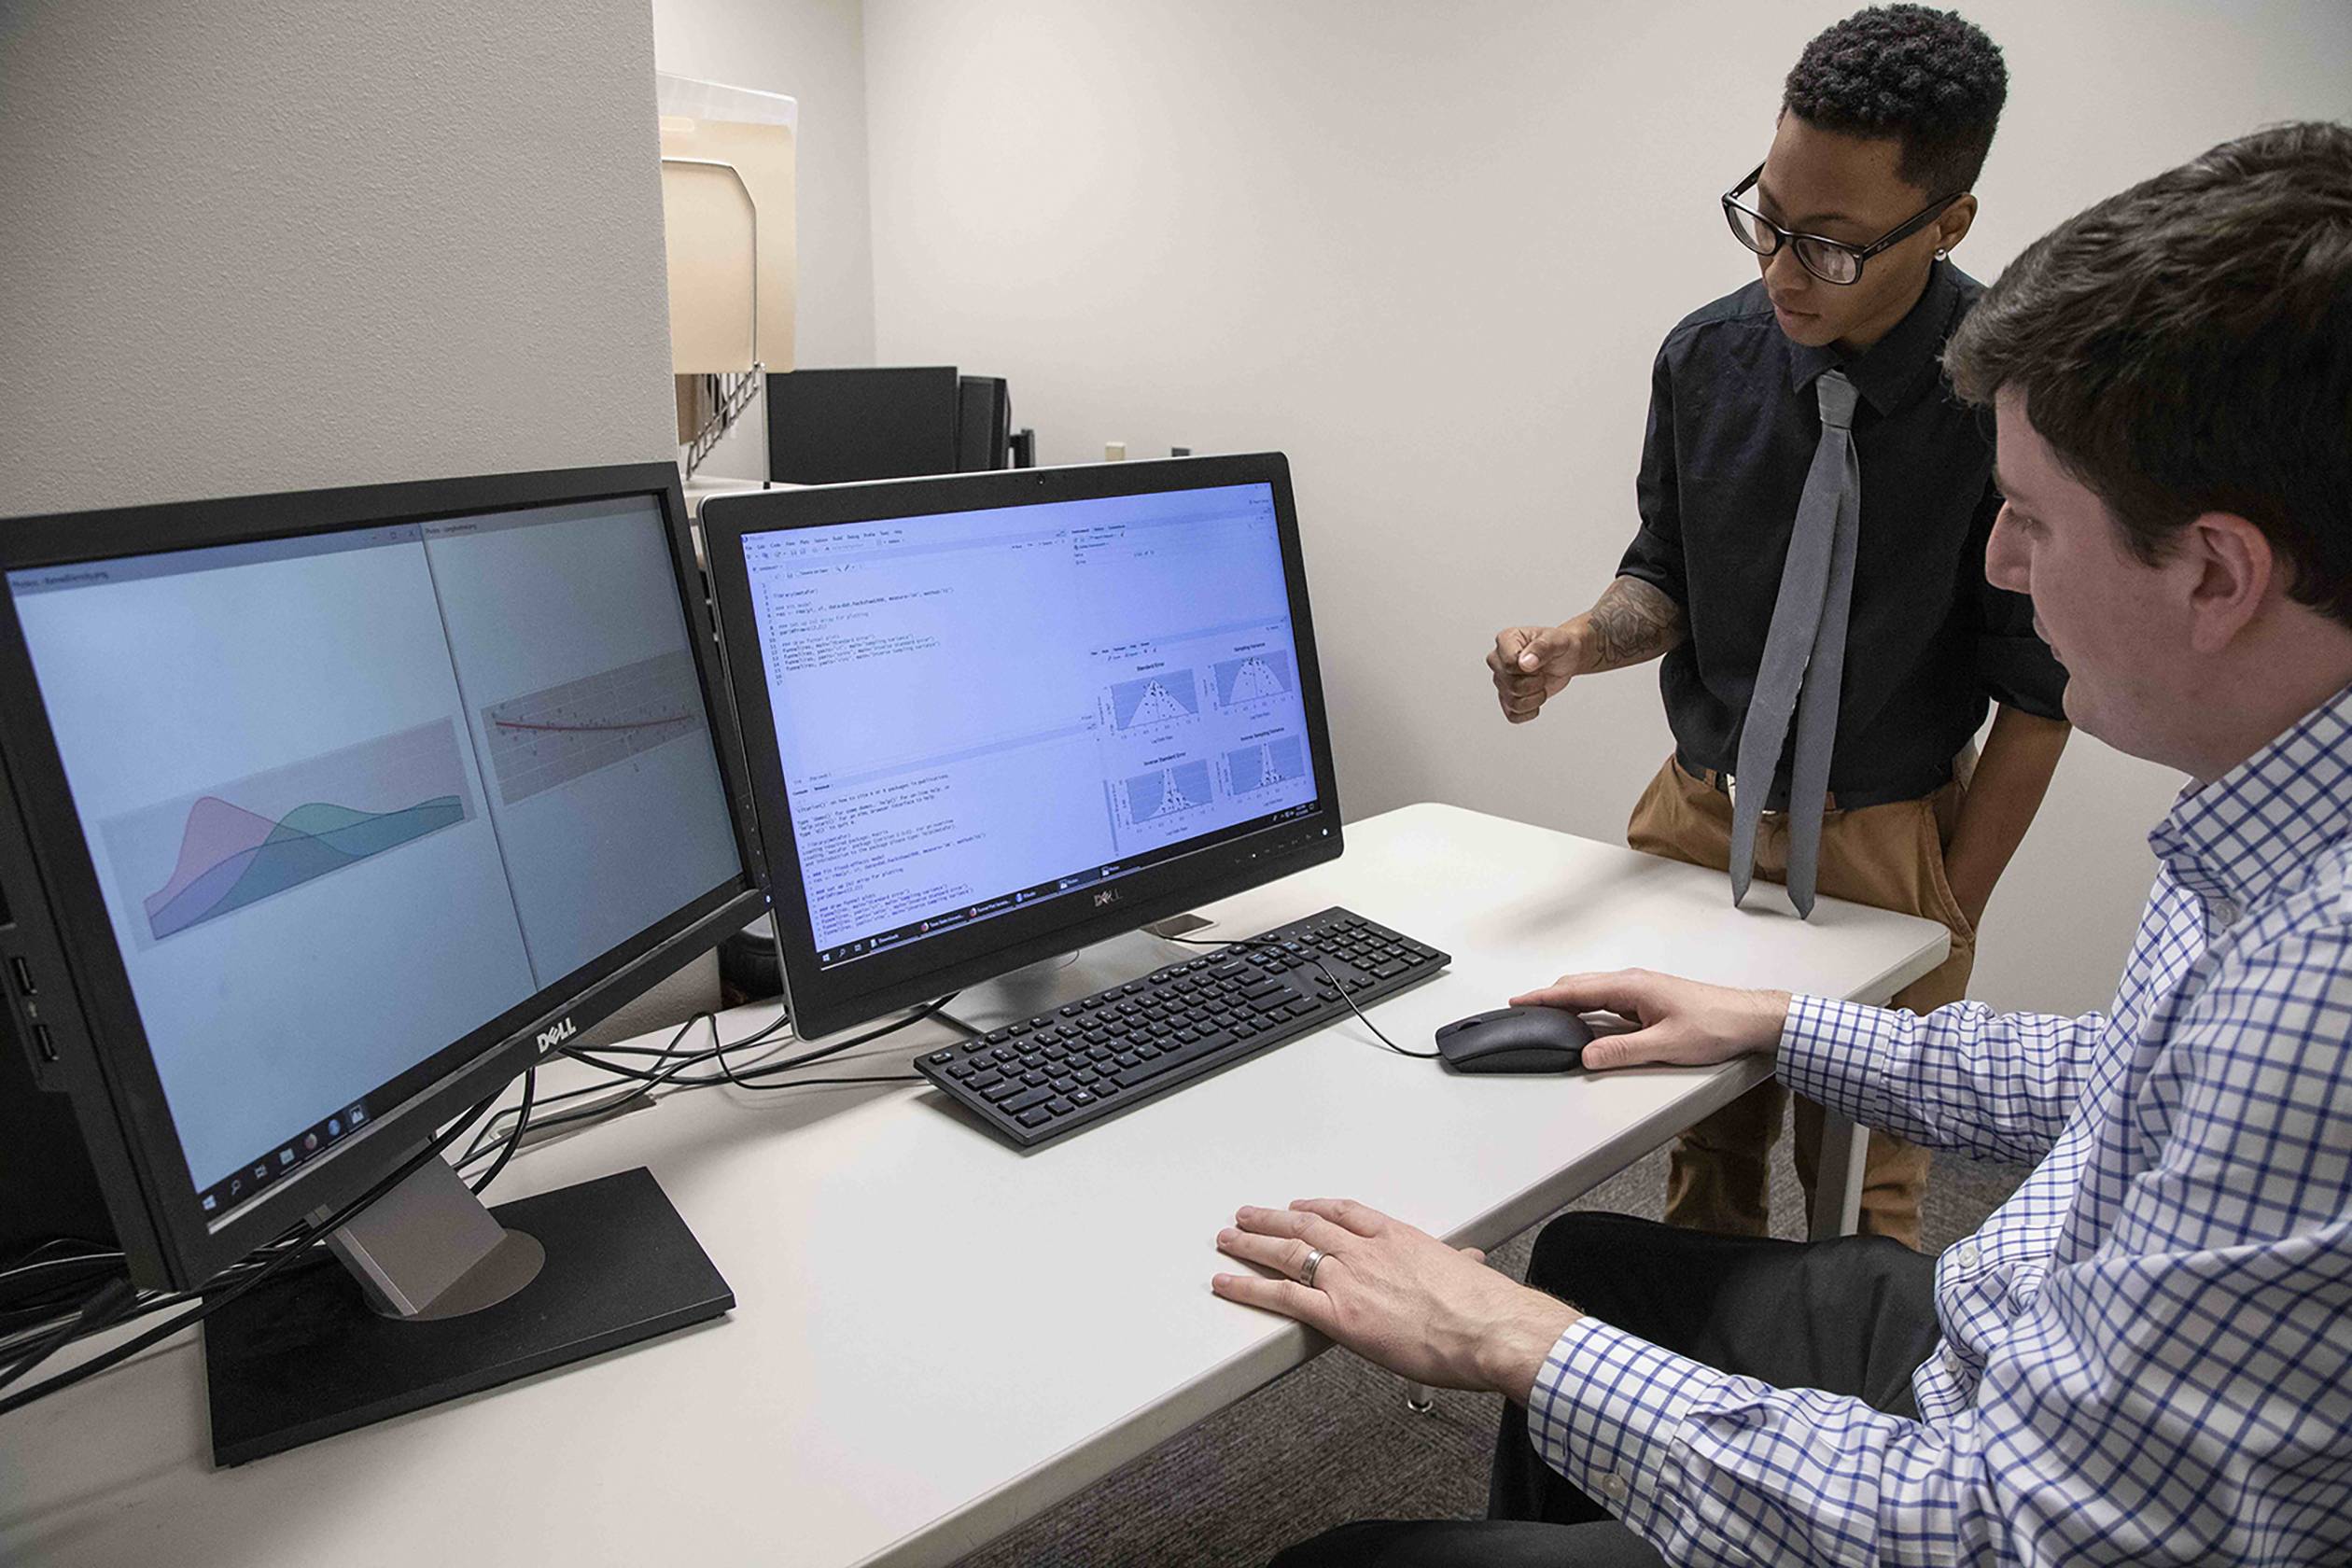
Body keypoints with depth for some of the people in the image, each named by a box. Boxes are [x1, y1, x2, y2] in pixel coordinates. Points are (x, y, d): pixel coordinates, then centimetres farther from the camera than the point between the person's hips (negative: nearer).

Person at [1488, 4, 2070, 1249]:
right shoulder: (1706, 355, -5)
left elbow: (2038, 692, -9)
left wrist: (1950, 920, -7)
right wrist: (1578, 644, -15)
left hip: (1882, 845, -3)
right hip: (1698, 816, 3)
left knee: (1866, 1188, 11)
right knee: (1703, 1159, 16)